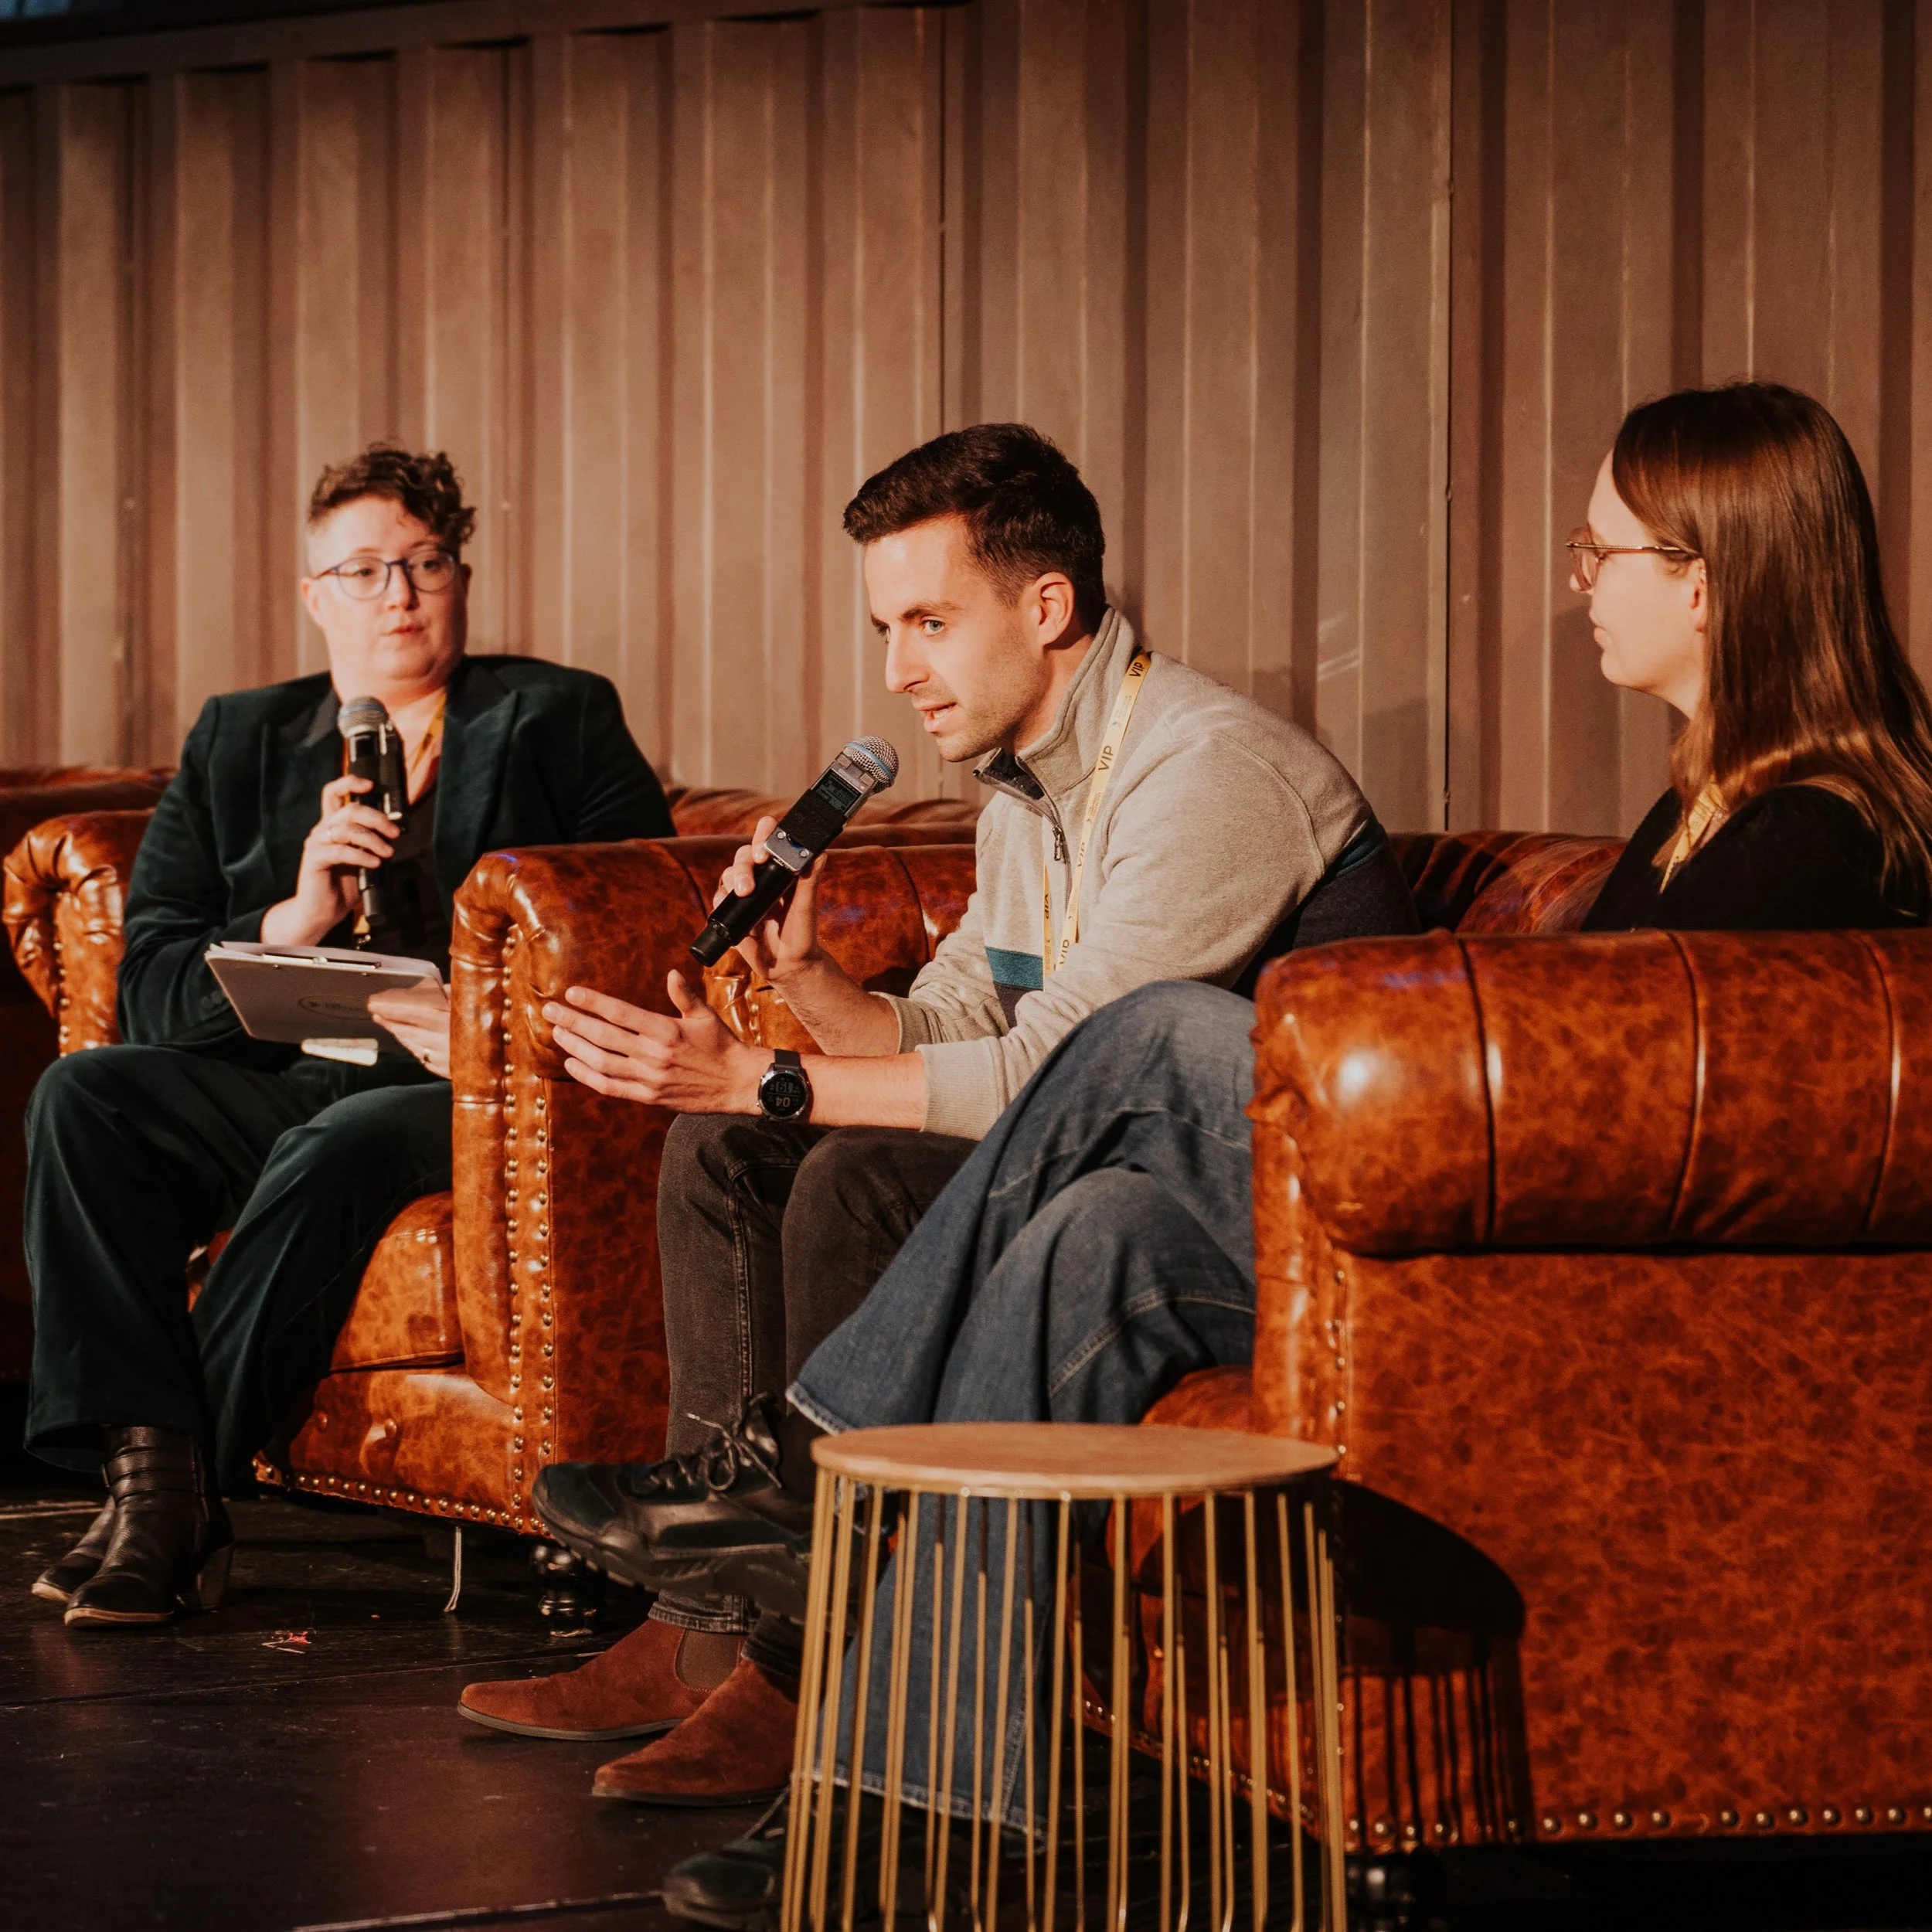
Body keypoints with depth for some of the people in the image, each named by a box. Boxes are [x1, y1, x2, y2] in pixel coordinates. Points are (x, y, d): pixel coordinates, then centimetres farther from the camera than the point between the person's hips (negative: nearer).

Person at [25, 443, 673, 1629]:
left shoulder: (557, 720, 10)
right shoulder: (239, 742, 19)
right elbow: (151, 991, 8)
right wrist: (294, 921, -11)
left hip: (479, 1091, -4)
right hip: (289, 1077, 4)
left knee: (337, 1147, -36)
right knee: (83, 1095, -22)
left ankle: (192, 1498, -29)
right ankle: (147, 1473, -30)